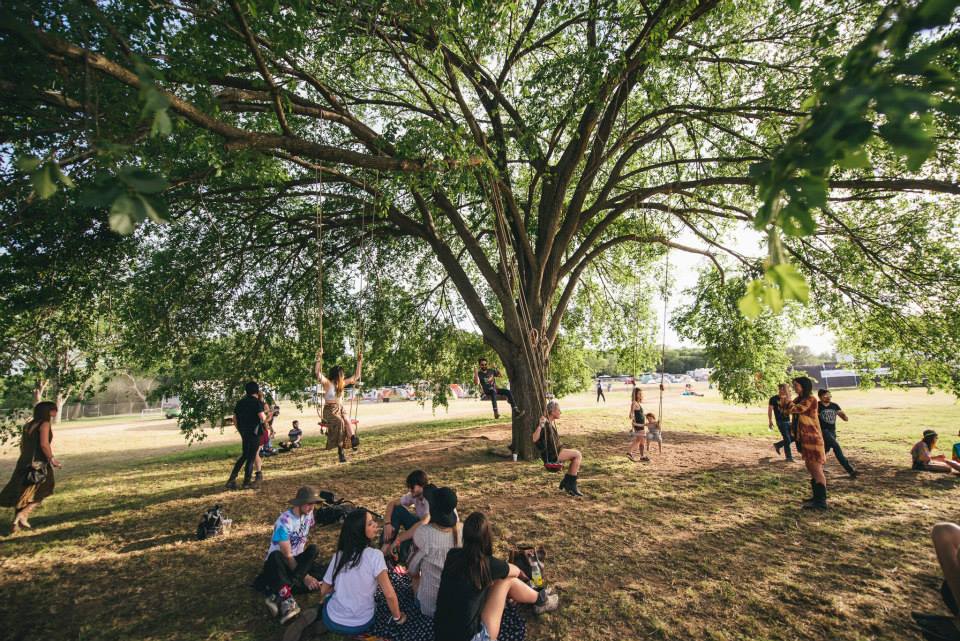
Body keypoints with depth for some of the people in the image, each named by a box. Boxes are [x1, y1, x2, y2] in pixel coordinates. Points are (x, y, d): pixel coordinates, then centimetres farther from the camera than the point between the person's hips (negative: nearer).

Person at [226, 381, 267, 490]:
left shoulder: (240, 402, 10)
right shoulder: (257, 402, -12)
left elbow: (235, 419, 14)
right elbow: (262, 418, -22)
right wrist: (266, 416, 0)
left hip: (244, 434, 7)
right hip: (254, 433, -7)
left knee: (244, 455, 19)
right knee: (251, 457, 3)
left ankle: (232, 479, 14)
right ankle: (246, 482, 9)